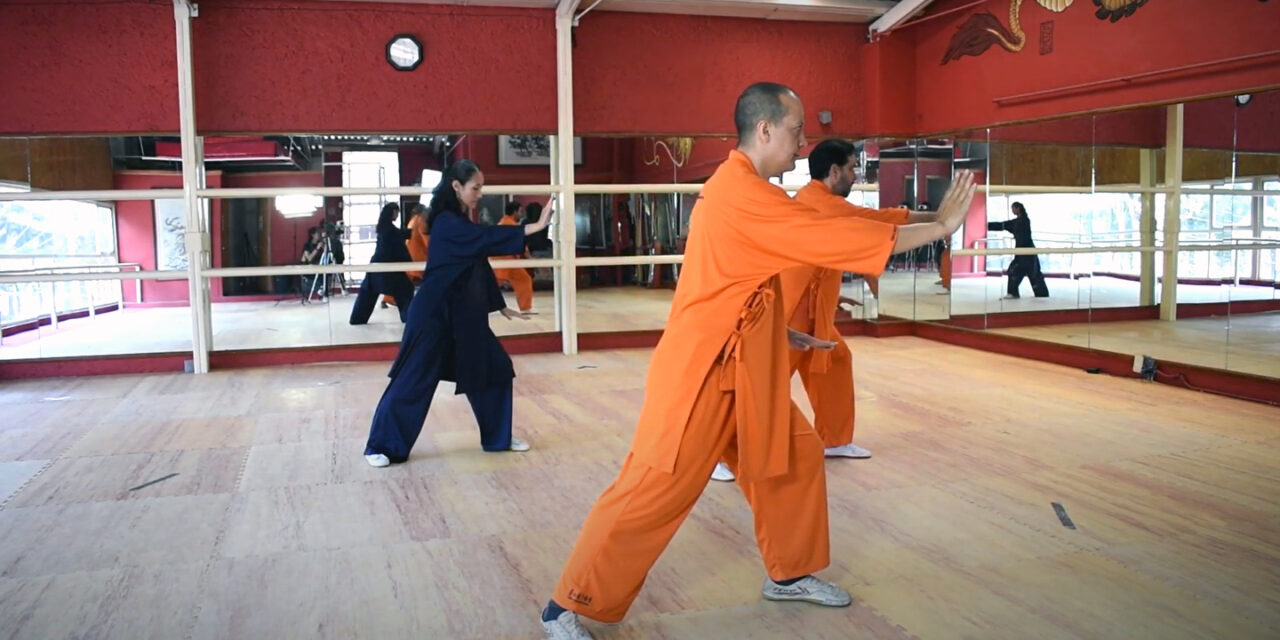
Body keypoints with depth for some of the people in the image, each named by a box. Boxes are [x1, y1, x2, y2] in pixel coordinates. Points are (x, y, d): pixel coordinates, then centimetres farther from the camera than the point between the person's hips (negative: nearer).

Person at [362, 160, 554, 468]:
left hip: (464, 315, 9)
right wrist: (535, 227, -32)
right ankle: (381, 447, 11)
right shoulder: (447, 223, -16)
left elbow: (480, 266, 18)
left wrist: (500, 306, 20)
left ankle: (498, 438, 21)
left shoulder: (462, 224, 12)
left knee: (495, 369, 8)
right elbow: (488, 238, -29)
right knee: (414, 380, -3)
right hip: (434, 315, -9)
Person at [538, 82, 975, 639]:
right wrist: (942, 226, -13)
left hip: (743, 370, 10)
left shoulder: (741, 188, 12)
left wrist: (781, 334, 17)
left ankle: (788, 574, 34)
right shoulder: (742, 195, -21)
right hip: (701, 375, -10)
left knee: (795, 457, 16)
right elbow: (841, 239, -22)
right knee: (650, 492, -5)